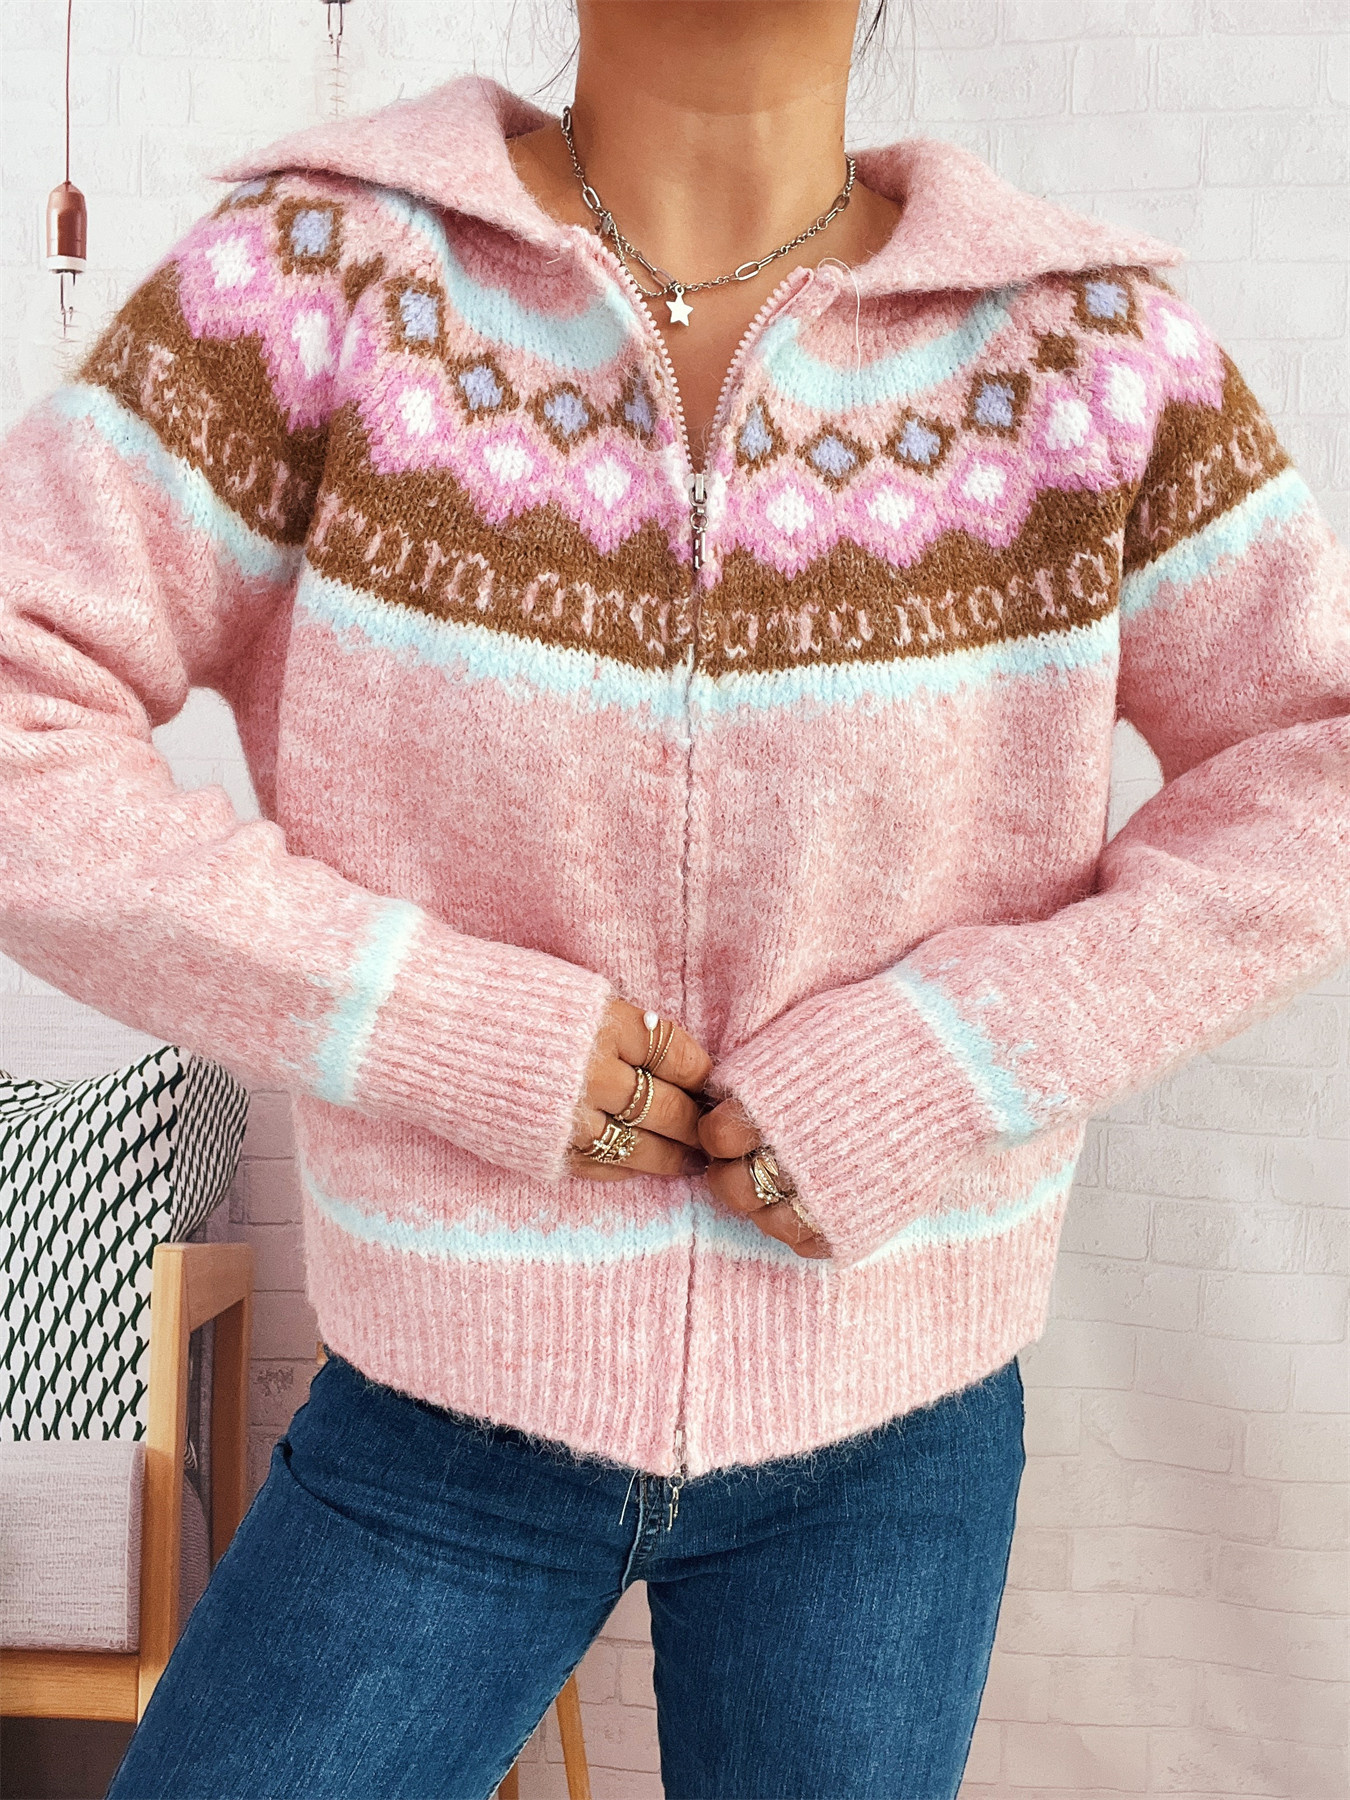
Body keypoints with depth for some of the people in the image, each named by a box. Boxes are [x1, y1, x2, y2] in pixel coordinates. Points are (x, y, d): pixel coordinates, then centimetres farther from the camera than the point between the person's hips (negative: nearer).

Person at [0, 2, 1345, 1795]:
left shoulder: (1086, 337, -8)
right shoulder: (326, 266, -11)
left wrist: (955, 1061, -16)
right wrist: (448, 1031, -20)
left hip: (887, 1423, 1)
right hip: (454, 1394, 0)